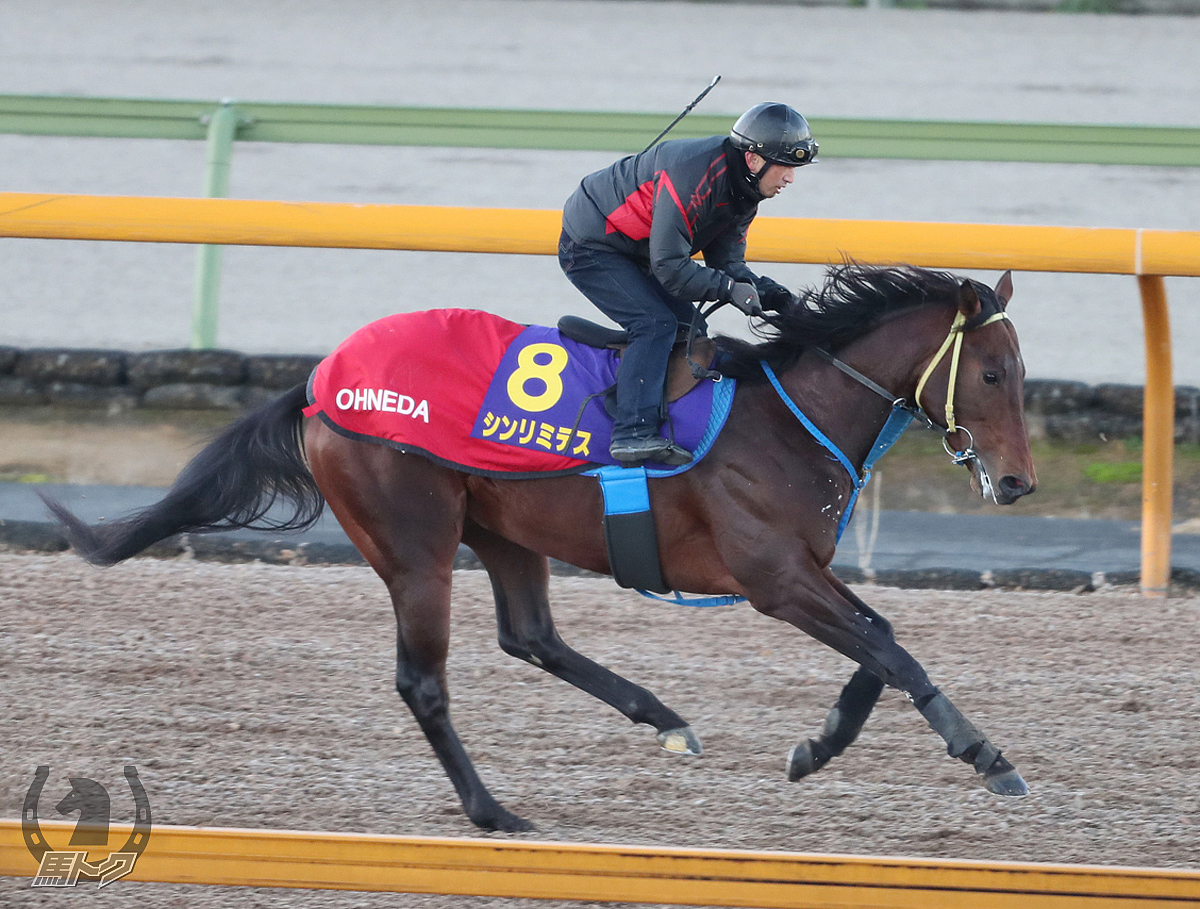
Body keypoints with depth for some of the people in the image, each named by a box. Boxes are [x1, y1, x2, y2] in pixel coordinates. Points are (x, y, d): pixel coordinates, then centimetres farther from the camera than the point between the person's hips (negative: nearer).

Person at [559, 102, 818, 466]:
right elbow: (669, 266, -33)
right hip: (590, 247, -10)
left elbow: (726, 261, 1)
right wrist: (729, 288, -36)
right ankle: (633, 432, -30)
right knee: (656, 324, -23)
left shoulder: (743, 192, -2)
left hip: (632, 253, 10)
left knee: (687, 328, 8)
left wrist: (764, 291, -16)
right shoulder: (694, 175, -33)